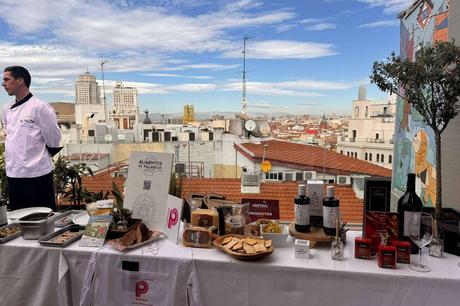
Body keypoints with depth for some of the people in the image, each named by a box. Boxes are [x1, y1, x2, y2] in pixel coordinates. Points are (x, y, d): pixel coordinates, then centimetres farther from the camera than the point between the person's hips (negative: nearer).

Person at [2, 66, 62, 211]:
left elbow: (54, 139, -9)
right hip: (13, 174, 7)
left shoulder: (40, 107, -13)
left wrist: (38, 157, 3)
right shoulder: (7, 109, 9)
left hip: (37, 174, -7)